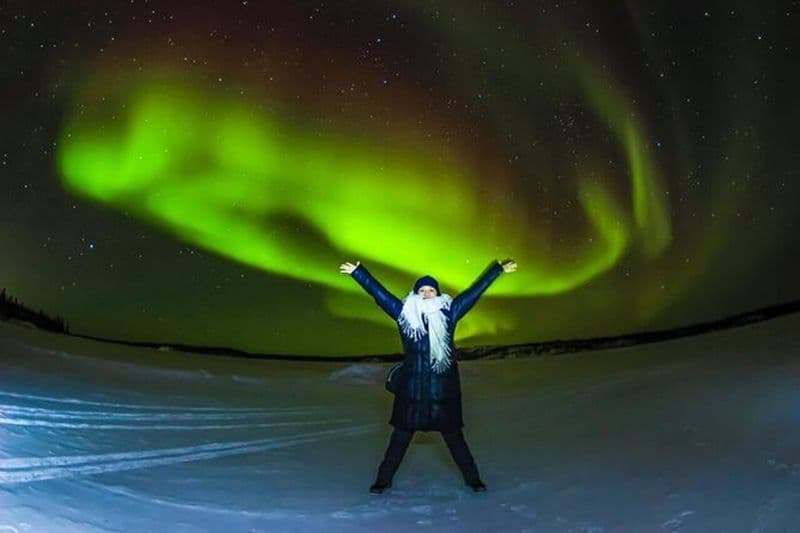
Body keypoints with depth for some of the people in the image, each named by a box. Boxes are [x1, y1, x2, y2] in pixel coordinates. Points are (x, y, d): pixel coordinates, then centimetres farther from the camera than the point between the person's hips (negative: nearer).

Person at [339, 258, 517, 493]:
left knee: (454, 435, 11)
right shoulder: (405, 313, 0)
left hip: (444, 388, 0)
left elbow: (475, 291, 3)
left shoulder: (448, 312, 1)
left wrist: (499, 269, 4)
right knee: (401, 436, 8)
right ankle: (384, 479, 23)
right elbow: (379, 293, 0)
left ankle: (473, 478, 27)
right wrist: (357, 271, -3)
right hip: (411, 387, 0)